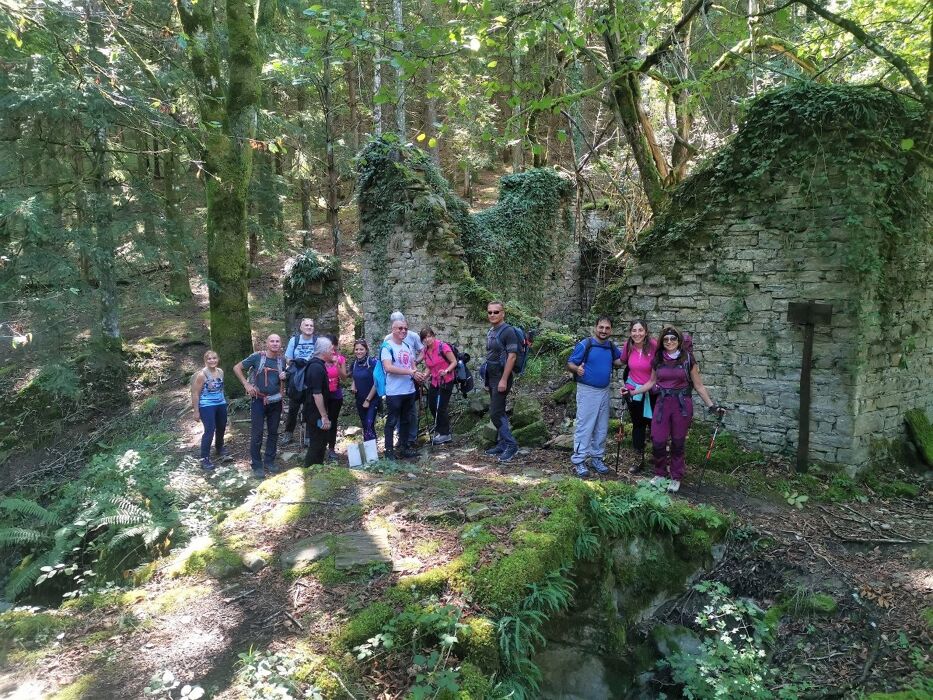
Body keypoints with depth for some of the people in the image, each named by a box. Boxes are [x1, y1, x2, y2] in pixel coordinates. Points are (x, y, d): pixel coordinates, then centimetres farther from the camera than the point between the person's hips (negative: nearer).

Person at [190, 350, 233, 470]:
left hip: (221, 404, 7)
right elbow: (195, 393, -13)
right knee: (210, 431, -10)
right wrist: (196, 411, -13)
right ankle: (204, 458, 1)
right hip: (207, 406, -7)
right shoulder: (201, 374, -15)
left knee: (221, 429, 18)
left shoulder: (220, 372, 2)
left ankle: (220, 452, 40)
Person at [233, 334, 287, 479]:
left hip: (276, 401, 4)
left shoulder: (282, 360, 4)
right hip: (258, 400, -4)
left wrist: (284, 378, -4)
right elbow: (237, 367, -4)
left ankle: (269, 461, 24)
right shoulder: (257, 357, -9)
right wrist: (246, 385, -11)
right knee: (257, 433, -1)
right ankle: (257, 465, 9)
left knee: (273, 432, 11)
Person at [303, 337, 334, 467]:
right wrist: (324, 417, -24)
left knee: (320, 443, 19)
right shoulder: (317, 367, -21)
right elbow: (317, 394, -26)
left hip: (315, 412, 10)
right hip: (316, 413, -10)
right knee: (317, 445, -3)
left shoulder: (316, 364, 11)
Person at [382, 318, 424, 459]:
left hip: (409, 390, 7)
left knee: (406, 421, 15)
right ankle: (389, 451, 8)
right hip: (394, 392, -7)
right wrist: (410, 372, -25)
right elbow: (388, 367, -22)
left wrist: (417, 375, -7)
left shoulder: (408, 346, 12)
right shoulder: (387, 347, -10)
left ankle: (404, 447, 25)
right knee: (392, 422, 1)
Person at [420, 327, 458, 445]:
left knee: (441, 407, -6)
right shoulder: (425, 351, 2)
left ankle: (445, 434, 9)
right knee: (432, 405, 10)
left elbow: (454, 362, -14)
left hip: (446, 381, -7)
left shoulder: (442, 346, -17)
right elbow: (428, 368, 11)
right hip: (434, 381, 7)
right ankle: (439, 429, 30)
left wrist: (446, 371, -30)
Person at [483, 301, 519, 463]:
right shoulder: (490, 332, 13)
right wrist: (487, 379, 15)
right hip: (491, 377, 9)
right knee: (499, 412, 12)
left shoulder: (508, 331, -13)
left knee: (495, 413, -10)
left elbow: (512, 356, -18)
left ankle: (511, 445, -2)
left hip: (501, 378, -9)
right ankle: (502, 444, 19)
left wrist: (504, 380, -22)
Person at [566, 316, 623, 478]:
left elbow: (619, 361, 19)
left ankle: (597, 458, 25)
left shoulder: (611, 346, 5)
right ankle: (579, 461, -1)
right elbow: (570, 363, -12)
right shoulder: (585, 344, -13)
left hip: (604, 391, 6)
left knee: (602, 427, 13)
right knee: (584, 426, -6)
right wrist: (577, 369, -33)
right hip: (587, 391, -6)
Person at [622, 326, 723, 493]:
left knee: (678, 443, 6)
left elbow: (698, 385, 1)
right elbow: (651, 382, 15)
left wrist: (711, 406, 0)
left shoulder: (688, 359, -4)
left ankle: (676, 478, 23)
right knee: (658, 441, -1)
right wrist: (632, 392, 8)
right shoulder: (657, 359, 4)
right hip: (662, 403, 2)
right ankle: (660, 474, 22)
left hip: (682, 404, -2)